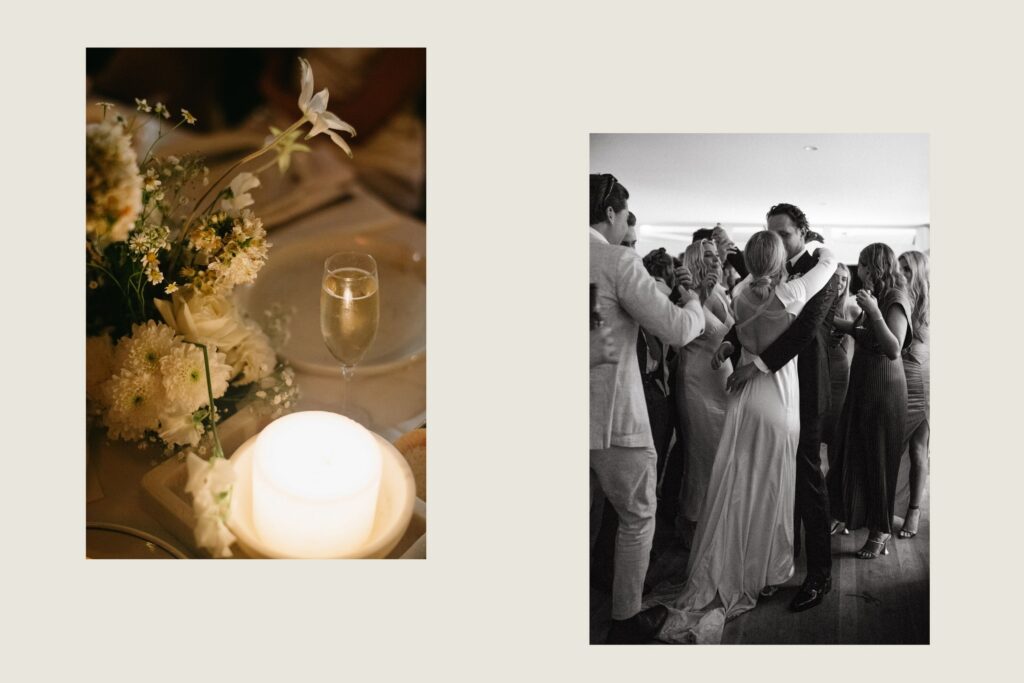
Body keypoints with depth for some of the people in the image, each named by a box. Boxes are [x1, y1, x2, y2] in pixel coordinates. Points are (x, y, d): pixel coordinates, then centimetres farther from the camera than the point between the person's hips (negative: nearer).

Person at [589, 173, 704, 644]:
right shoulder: (617, 261, -15)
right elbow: (678, 329, -18)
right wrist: (693, 302, 4)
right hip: (613, 416, -6)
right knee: (638, 517, 12)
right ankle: (626, 621, 22)